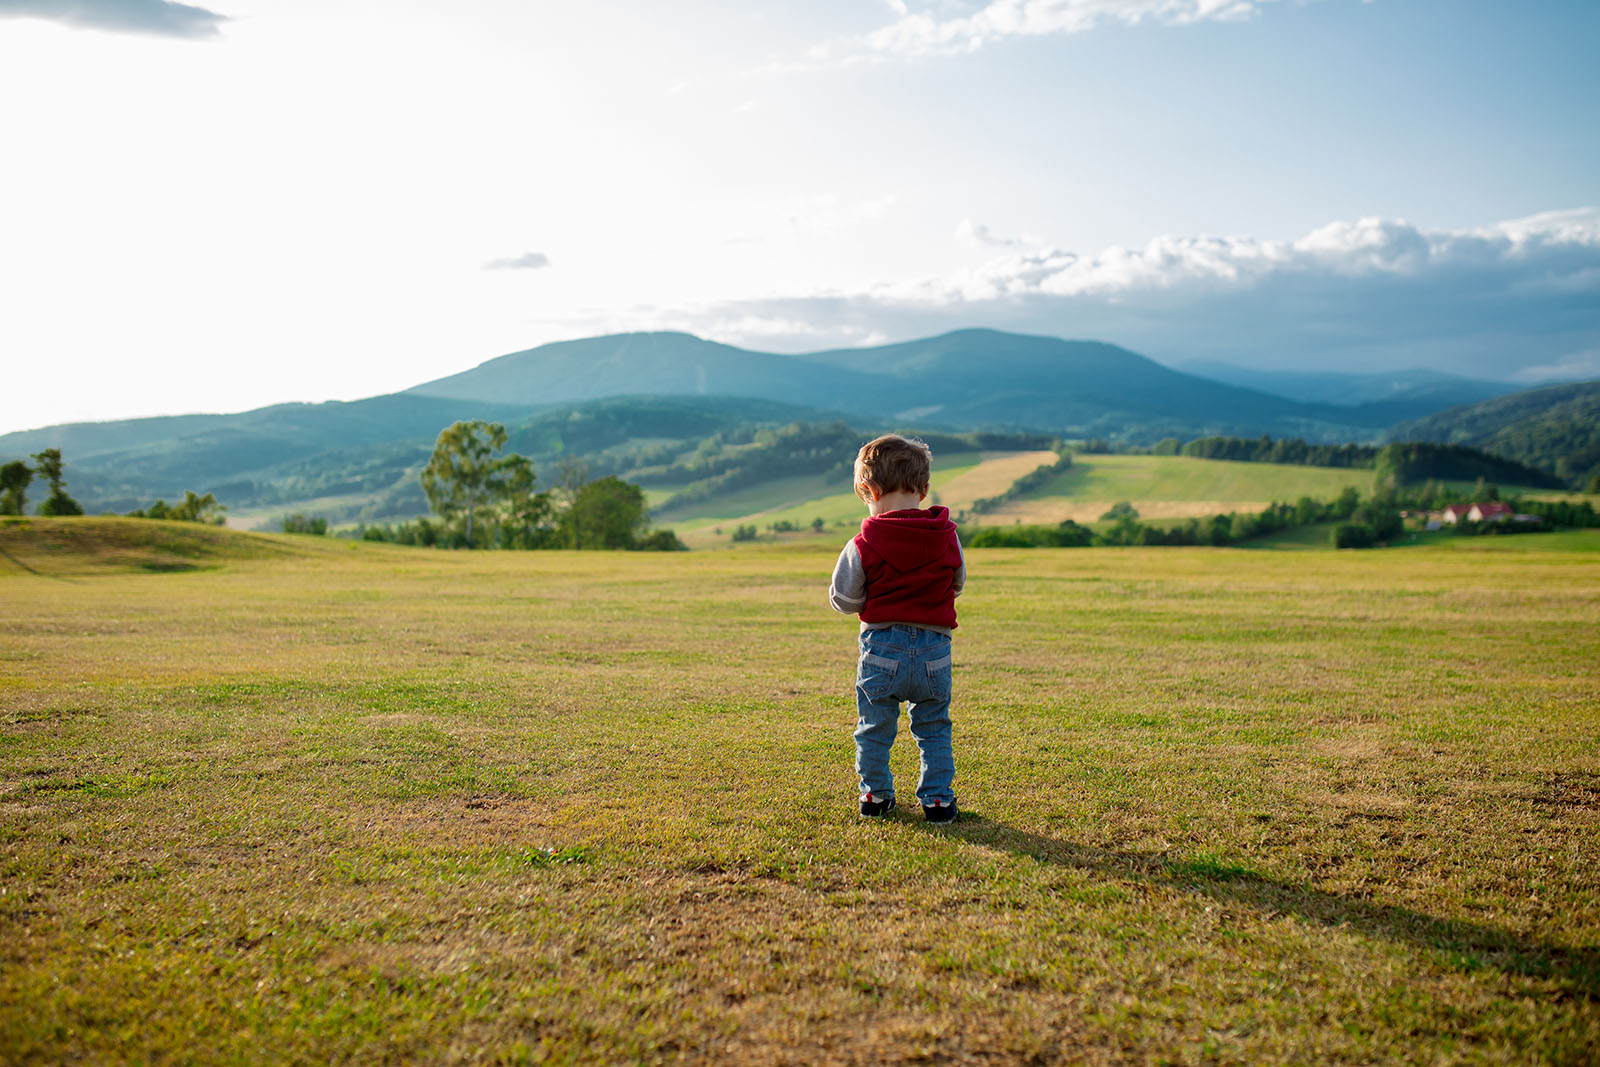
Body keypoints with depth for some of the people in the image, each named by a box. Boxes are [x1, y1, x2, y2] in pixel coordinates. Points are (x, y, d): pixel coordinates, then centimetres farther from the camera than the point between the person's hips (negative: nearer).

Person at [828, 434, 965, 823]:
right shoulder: (947, 536, -1)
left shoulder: (864, 545, -10)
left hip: (882, 648, -2)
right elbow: (957, 584, 13)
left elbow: (844, 600, -3)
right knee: (934, 729, 15)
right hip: (934, 648, 2)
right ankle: (938, 798, 15)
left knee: (874, 728, 13)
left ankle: (876, 794, 21)